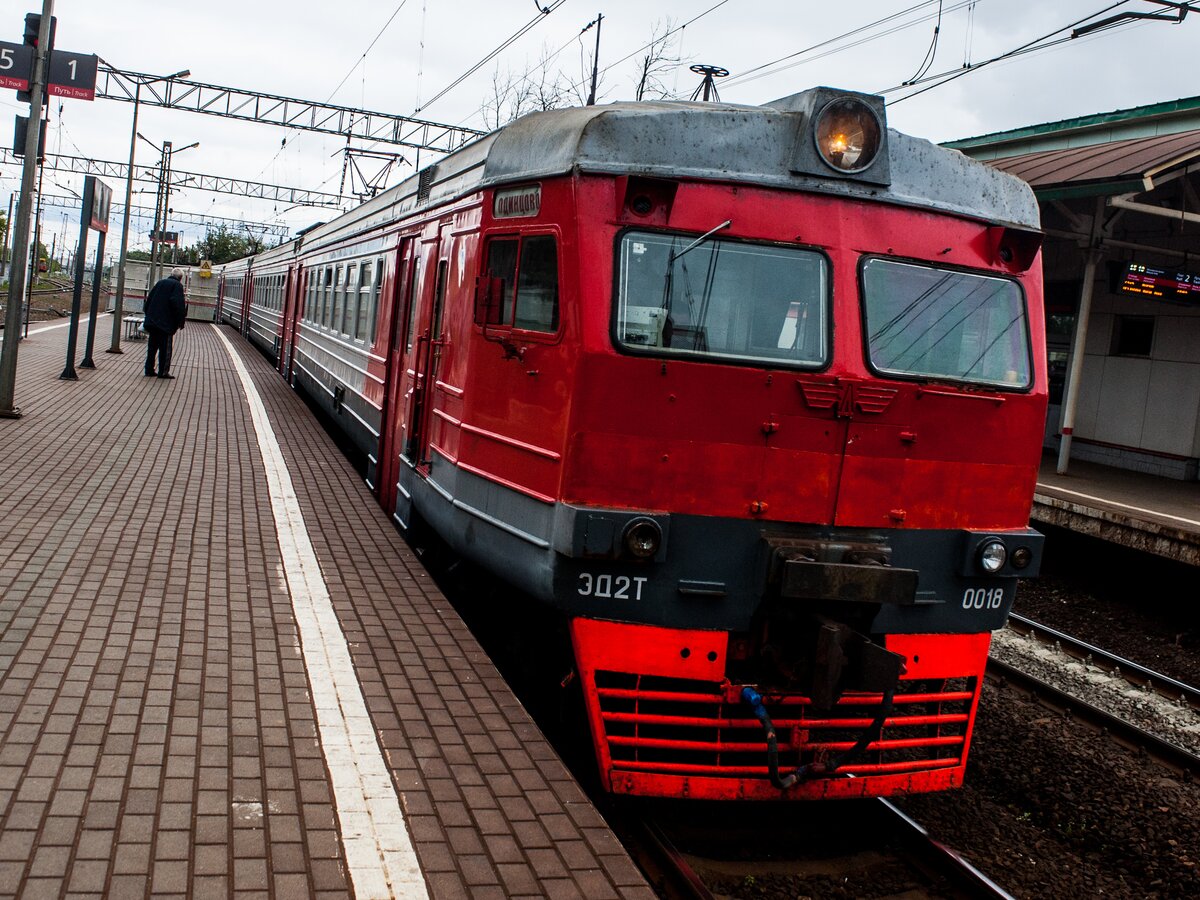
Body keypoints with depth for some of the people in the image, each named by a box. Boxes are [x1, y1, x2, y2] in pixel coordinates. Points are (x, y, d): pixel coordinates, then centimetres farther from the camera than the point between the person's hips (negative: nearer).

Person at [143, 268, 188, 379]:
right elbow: (177, 304, -18)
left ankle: (149, 369, 15)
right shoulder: (177, 285, -6)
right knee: (165, 347, 0)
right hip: (166, 323, -6)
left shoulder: (160, 283, 14)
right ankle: (163, 372, 0)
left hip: (152, 320, 6)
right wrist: (180, 321, -12)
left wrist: (149, 315, 19)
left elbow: (149, 299, 15)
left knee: (152, 345, 13)